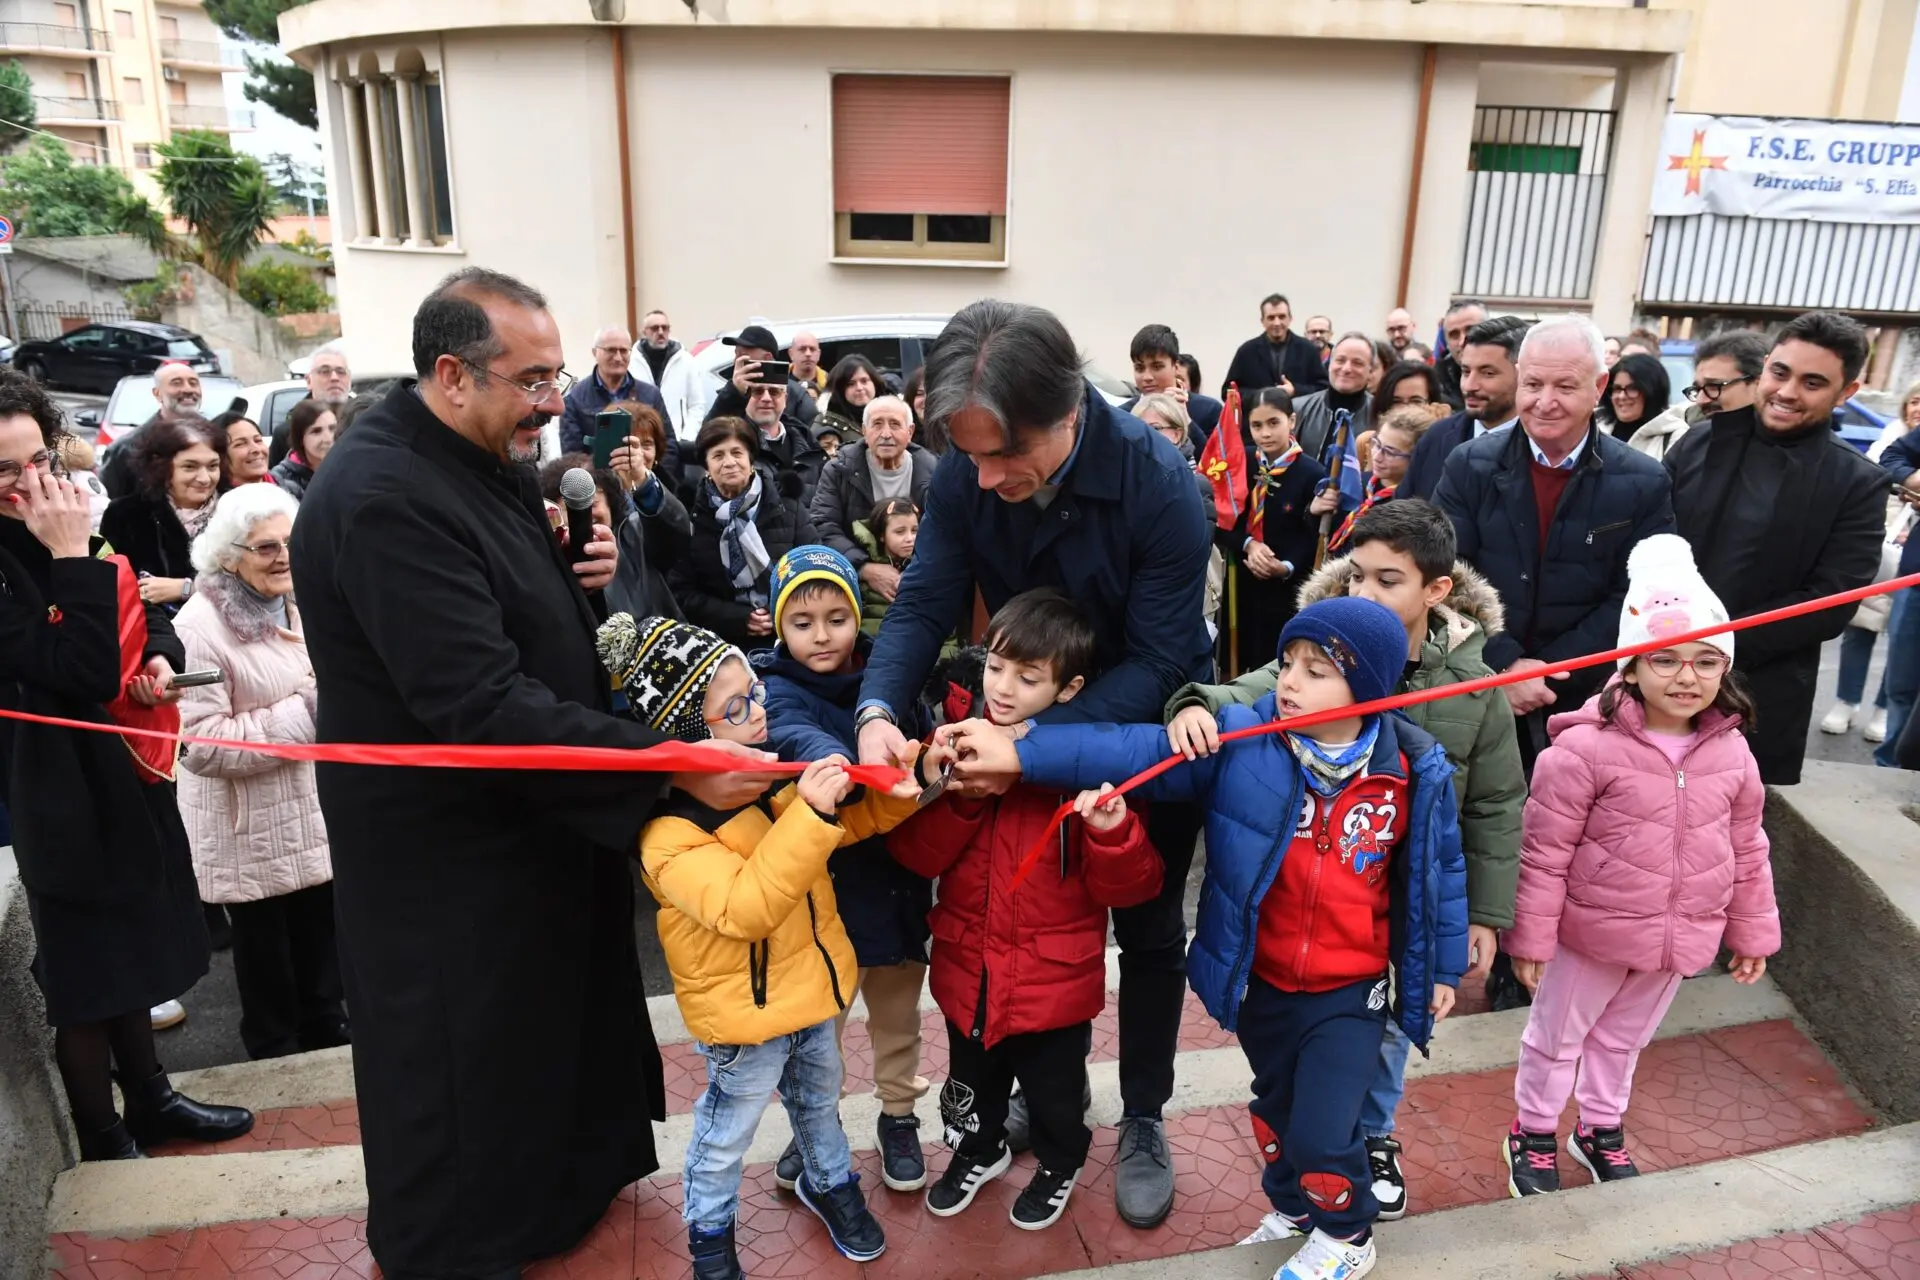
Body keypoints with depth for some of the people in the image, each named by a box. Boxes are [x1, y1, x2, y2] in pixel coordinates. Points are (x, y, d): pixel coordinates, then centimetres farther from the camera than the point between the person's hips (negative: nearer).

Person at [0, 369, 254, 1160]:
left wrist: (161, 657, -7)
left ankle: (150, 1101, 37)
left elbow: (141, 615, 14)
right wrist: (73, 558, -30)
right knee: (83, 975, 7)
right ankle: (105, 1147, 24)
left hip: (127, 774, 8)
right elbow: (83, 675, -29)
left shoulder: (63, 532, 2)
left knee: (130, 948, 20)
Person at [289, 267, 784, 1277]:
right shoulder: (384, 498, -28)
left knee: (555, 1010, 26)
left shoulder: (481, 459, 3)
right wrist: (671, 765, -34)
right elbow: (484, 706, -34)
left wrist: (577, 573, -5)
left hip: (527, 815, 9)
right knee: (469, 1054, 11)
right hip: (447, 851, -9)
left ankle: (563, 1177, 50)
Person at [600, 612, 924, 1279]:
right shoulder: (670, 832, -29)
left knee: (818, 1097, 29)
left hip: (810, 986, 7)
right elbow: (744, 908, -40)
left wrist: (888, 798, -14)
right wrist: (807, 813, -46)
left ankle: (828, 1181, 55)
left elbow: (845, 824, 7)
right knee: (727, 1131, 17)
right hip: (744, 1011, -6)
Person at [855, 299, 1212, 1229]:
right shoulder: (964, 478, -21)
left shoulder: (1160, 486, -32)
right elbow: (925, 603, -20)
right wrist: (878, 709, -39)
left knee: (1148, 930, 11)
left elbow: (1153, 662, -32)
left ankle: (1143, 1121, 30)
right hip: (1032, 716, 4)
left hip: (1149, 727, -3)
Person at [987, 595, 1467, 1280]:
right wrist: (1021, 754, -33)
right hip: (1259, 982, 2)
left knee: (1321, 1132, -3)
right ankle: (1292, 1205, 54)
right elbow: (1136, 750, -24)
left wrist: (1442, 968, 9)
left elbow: (1439, 870, 0)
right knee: (1274, 1107, 24)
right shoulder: (1240, 741, -17)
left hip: (1350, 992, -2)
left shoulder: (1415, 772, -13)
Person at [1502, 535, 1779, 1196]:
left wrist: (1753, 930, 13)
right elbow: (1544, 850, -18)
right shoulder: (1587, 748, -23)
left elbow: (1746, 850, 8)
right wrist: (1531, 936, -14)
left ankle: (1601, 1129, 48)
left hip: (1679, 940, 5)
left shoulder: (1731, 754, -5)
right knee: (1557, 1036, 15)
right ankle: (1533, 1134, 37)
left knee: (1624, 1037, 26)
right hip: (1592, 932, -5)